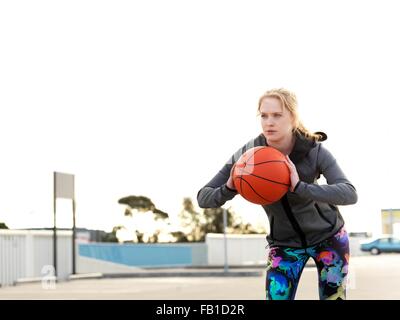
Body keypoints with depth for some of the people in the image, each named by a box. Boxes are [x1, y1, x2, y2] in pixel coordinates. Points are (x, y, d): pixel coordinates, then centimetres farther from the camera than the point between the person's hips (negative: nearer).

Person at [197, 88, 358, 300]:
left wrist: (300, 187, -51)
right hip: (284, 243, 1)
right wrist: (229, 189, -42)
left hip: (328, 237, 0)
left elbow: (349, 194, -37)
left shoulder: (314, 152, -24)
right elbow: (203, 198, -19)